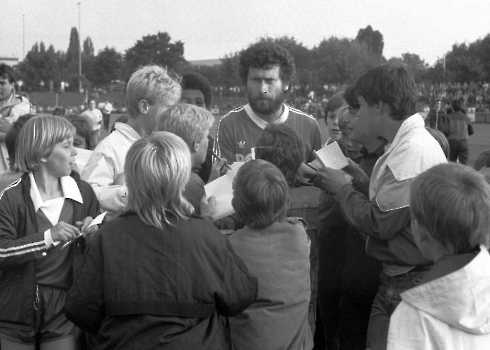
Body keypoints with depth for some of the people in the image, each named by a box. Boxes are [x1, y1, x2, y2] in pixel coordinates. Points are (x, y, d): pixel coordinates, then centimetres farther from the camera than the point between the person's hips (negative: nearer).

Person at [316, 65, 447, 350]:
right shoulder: (405, 145, 11)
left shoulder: (413, 151, -21)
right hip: (396, 279, 9)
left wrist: (343, 189, -7)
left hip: (413, 282, -9)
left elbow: (380, 223, -20)